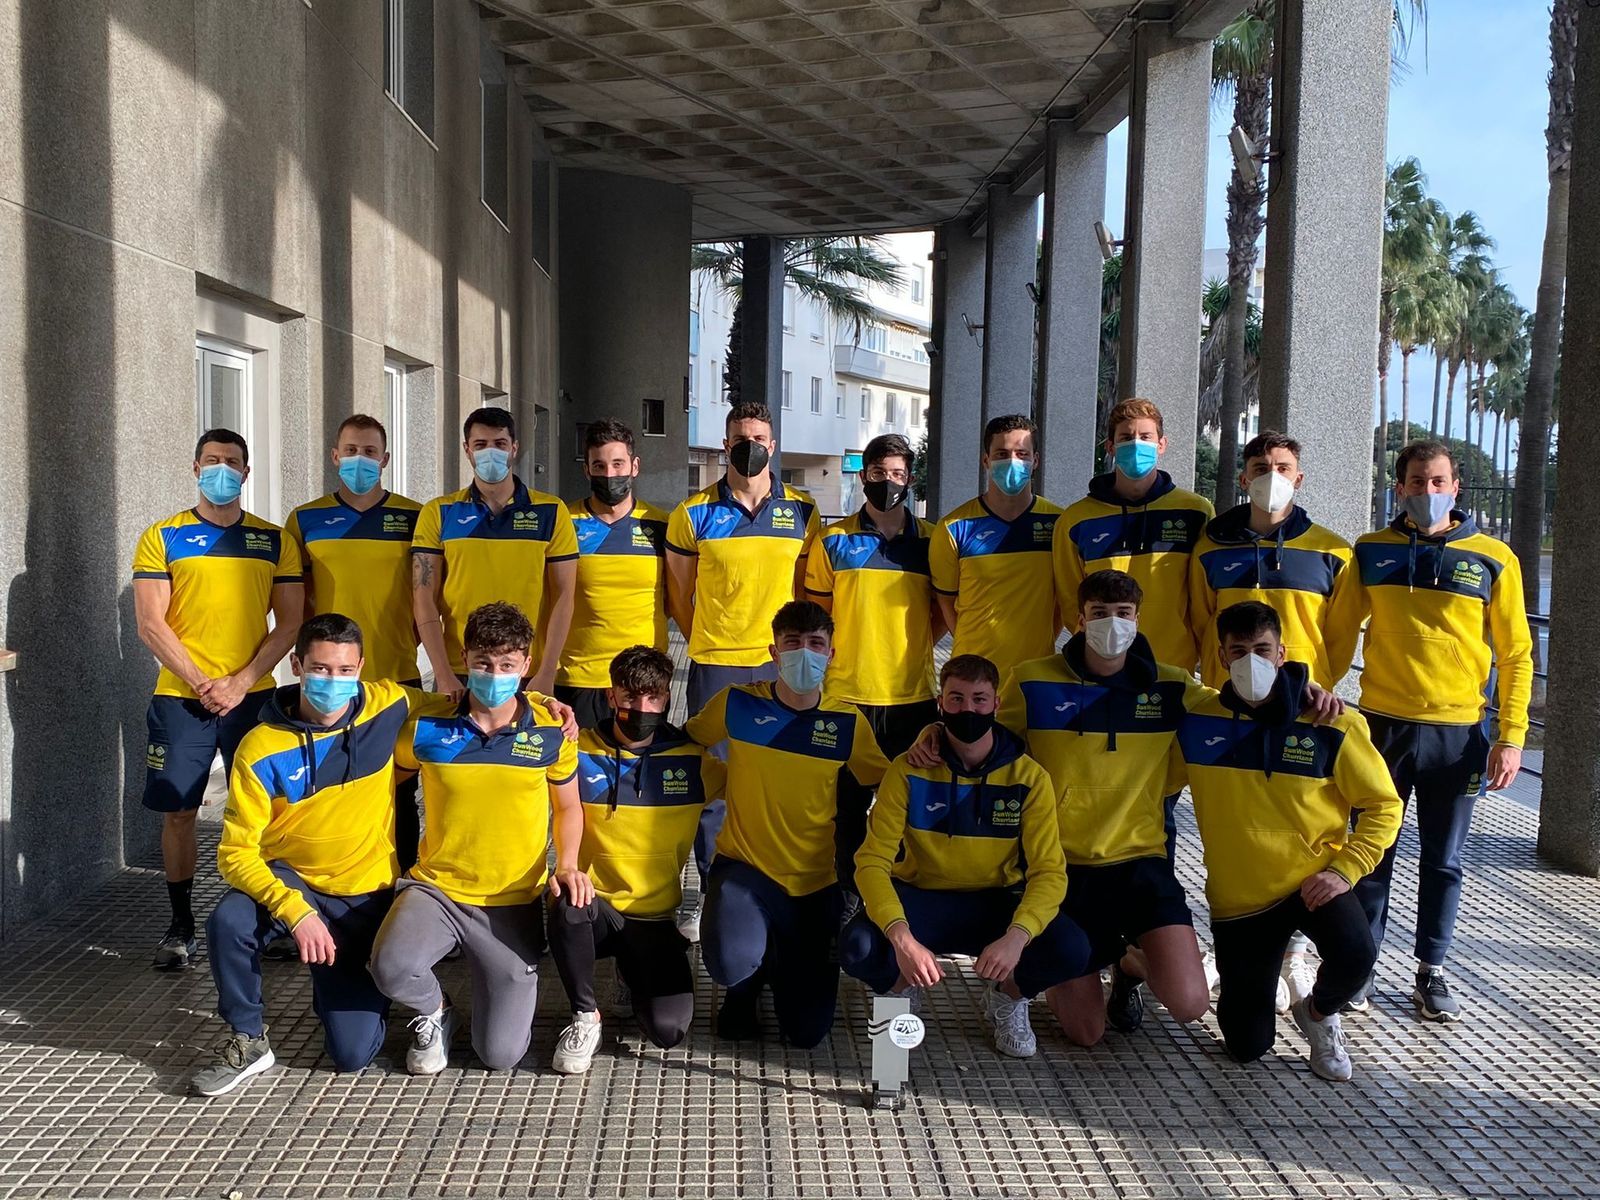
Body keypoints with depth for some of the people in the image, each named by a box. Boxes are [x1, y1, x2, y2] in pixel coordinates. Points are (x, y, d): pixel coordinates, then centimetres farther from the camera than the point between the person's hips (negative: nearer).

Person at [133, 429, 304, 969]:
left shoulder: (275, 540, 6)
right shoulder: (162, 537, 3)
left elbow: (290, 622, 2)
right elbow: (150, 624, -3)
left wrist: (240, 682, -9)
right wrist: (200, 682, -12)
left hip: (253, 696, 1)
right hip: (180, 697, 0)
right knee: (177, 812, 4)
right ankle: (181, 925, 17)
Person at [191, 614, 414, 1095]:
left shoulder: (388, 707, -12)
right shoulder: (262, 749, -18)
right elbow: (237, 852, -17)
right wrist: (295, 910, -32)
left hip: (367, 897, 1)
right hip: (292, 880, 0)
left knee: (354, 1053, -5)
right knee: (229, 922, -35)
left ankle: (341, 991, 31)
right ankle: (247, 1041, -8)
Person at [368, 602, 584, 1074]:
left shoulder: (551, 732, -5)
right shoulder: (426, 725, -6)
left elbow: (568, 807, 10)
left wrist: (566, 863, -8)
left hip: (514, 903, 0)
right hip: (435, 887, 0)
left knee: (501, 1054, -5)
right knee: (391, 968, -33)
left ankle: (503, 988, 31)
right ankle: (434, 1012, 5)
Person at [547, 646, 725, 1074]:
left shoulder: (693, 761, 1)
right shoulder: (578, 751, -3)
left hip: (655, 918, 1)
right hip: (593, 909, -1)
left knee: (668, 1029, -20)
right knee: (568, 906, -37)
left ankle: (635, 976, 18)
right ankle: (586, 1015, -10)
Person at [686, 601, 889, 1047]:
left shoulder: (848, 722, -3)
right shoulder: (736, 703, -6)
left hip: (814, 882, 2)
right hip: (744, 868, -2)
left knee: (807, 1031, 2)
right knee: (731, 960, -34)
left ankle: (774, 964, 35)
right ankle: (748, 982, 6)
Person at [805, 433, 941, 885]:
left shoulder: (931, 540, 6)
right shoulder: (834, 540, 3)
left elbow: (944, 611, 12)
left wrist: (911, 647, 1)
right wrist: (839, 657, -2)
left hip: (914, 695, 1)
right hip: (847, 695, -1)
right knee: (848, 806, 7)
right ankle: (847, 895, 19)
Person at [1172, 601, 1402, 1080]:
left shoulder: (1332, 725, -11)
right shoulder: (1195, 720, -5)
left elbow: (1383, 806, -3)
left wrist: (1345, 869, -14)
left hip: (1314, 882, -1)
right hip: (1238, 897, 1)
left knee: (1355, 955, -33)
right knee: (1248, 1045, 1)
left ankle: (1318, 1013, 4)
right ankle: (1243, 973, 36)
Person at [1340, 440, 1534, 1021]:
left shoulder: (1493, 558, 0)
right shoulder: (1370, 552, 3)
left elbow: (1516, 655, 2)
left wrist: (1511, 737, -4)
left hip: (1458, 734, 0)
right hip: (1382, 727, 1)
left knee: (1442, 861, 10)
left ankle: (1431, 972, 23)